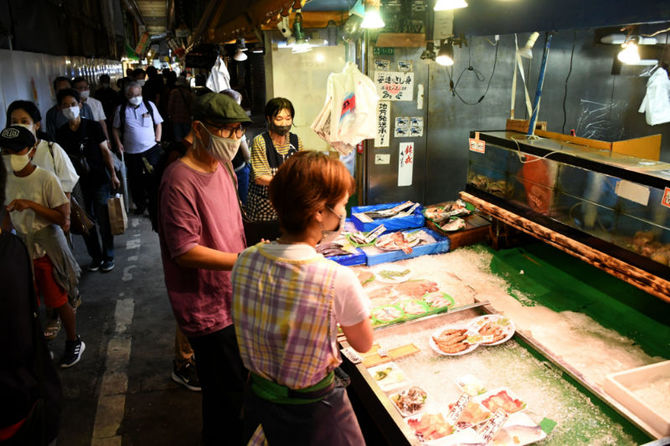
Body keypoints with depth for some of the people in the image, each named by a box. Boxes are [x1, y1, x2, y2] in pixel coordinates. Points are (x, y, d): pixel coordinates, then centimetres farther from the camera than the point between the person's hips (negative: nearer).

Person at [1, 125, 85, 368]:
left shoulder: (46, 179, -17)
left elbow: (64, 220, -19)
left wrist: (31, 204, -27)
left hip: (47, 252, -5)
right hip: (21, 251, 5)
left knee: (58, 302, 6)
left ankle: (74, 343, 28)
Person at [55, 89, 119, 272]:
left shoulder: (92, 126, -5)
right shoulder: (61, 133, 2)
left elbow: (105, 151, -2)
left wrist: (113, 175, -5)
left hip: (100, 181, -3)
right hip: (78, 184, 3)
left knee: (103, 221, 2)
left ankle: (108, 256, 18)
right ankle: (95, 256, 27)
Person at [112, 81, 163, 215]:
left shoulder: (149, 105, 1)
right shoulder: (121, 109, 0)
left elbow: (158, 124, 8)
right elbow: (116, 128, 10)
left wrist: (157, 141, 0)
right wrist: (119, 143, -1)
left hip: (151, 149, 0)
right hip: (131, 152, 1)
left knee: (153, 178, 3)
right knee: (135, 180, 9)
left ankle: (154, 204, 19)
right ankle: (140, 204, 28)